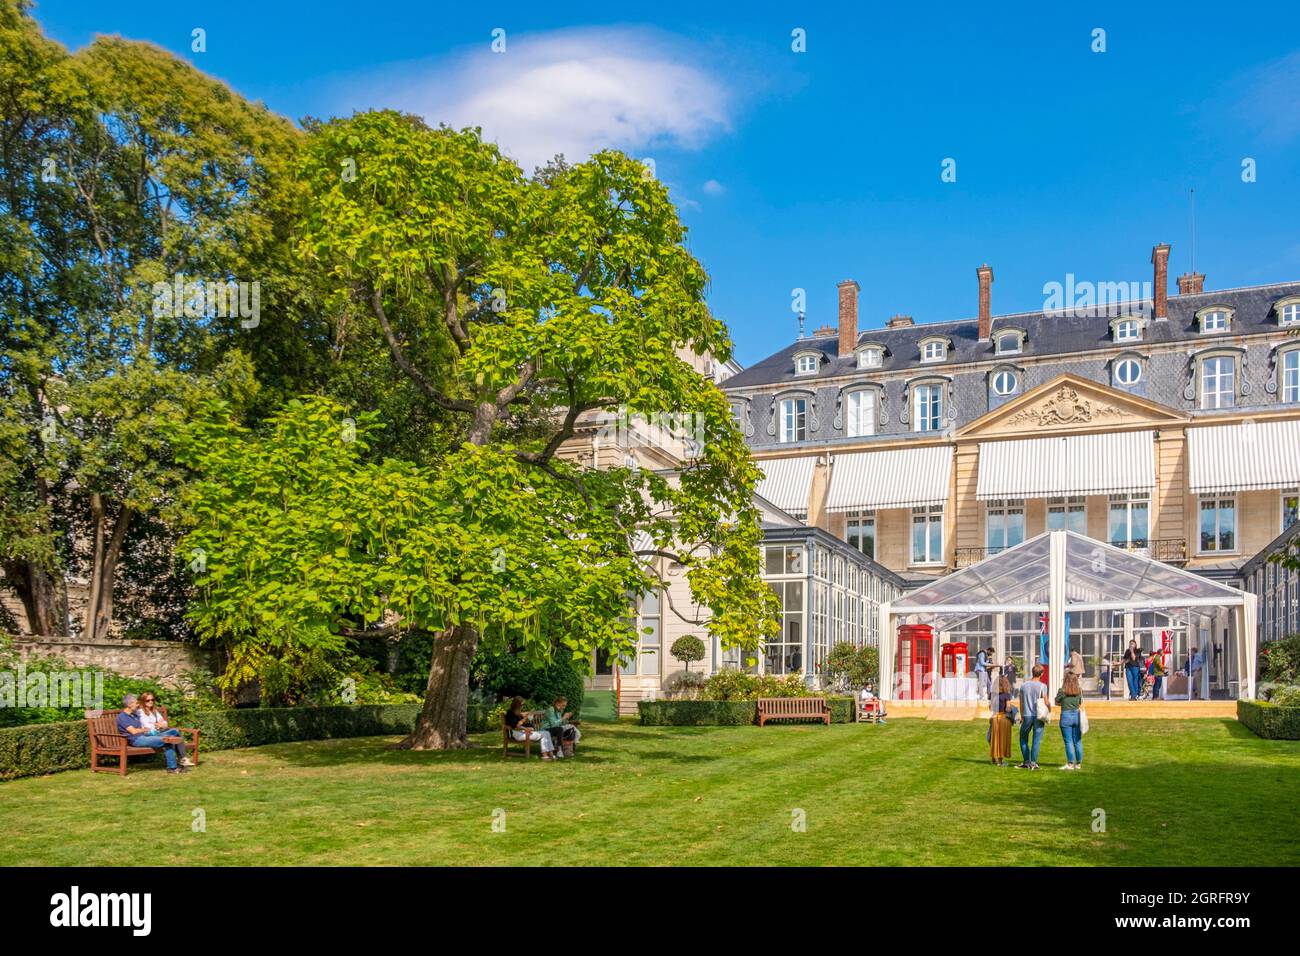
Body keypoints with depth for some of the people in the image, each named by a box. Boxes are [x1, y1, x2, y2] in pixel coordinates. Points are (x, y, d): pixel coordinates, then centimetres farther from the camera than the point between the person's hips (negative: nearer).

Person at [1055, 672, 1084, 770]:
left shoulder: (1062, 691, -11)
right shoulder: (1079, 690, -1)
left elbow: (1057, 702, 1)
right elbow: (1081, 704, 11)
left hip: (1066, 715, -4)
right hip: (1077, 715, 4)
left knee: (1068, 741, 1)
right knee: (1078, 741, 11)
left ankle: (1070, 764, 2)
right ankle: (1078, 764, 16)